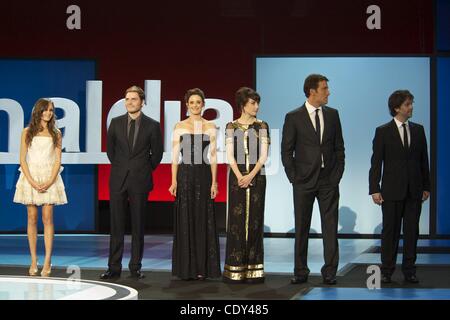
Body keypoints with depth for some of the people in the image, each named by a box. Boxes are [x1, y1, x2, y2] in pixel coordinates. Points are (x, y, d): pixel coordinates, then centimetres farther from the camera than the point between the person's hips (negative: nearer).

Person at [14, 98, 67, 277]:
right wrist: (32, 182, -11)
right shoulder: (27, 132, 5)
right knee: (32, 218, 0)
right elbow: (23, 160, 1)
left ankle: (47, 262, -6)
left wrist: (49, 182, -10)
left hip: (49, 178, 0)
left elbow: (57, 161, 3)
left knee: (47, 218, -6)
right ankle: (33, 261, 4)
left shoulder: (56, 134, 7)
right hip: (30, 177, 0)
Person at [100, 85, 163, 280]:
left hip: (140, 180, -1)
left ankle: (135, 267, 10)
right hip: (118, 178, 2)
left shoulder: (152, 125, 0)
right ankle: (114, 267, 5)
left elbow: (157, 153, 8)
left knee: (138, 225, 3)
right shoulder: (116, 123, 6)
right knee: (116, 224, 2)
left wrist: (145, 170, 7)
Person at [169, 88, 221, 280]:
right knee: (185, 220, 0)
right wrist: (174, 181, -5)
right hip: (185, 174, 0)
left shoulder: (210, 127, 6)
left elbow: (213, 156, 4)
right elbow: (175, 156, 3)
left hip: (204, 175, 0)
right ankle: (186, 268, 7)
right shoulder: (179, 127, 5)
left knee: (203, 220, 1)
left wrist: (214, 181, -3)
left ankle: (202, 268, 7)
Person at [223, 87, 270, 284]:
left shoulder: (262, 126, 6)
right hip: (237, 176, 0)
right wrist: (240, 176, -14)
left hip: (256, 176, 1)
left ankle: (253, 269, 4)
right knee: (236, 220, -2)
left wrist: (251, 175, -13)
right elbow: (229, 155, -2)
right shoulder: (231, 127, 5)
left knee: (254, 220, 1)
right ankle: (235, 270, 2)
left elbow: (264, 155, -2)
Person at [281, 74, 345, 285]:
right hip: (304, 181, -2)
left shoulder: (332, 114, 7)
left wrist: (337, 174, 1)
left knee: (330, 226, 0)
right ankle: (301, 272, 13)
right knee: (301, 228, 5)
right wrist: (293, 178, -5)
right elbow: (286, 151, 0)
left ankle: (330, 272, 5)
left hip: (329, 181, 2)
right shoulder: (294, 117, -3)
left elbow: (339, 147, 10)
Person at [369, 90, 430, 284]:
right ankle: (387, 271, 8)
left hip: (414, 191, 3)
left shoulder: (418, 130, 9)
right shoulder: (383, 132, -2)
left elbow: (423, 160, 11)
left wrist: (426, 186, 8)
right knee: (390, 231, 1)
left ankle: (409, 270, 12)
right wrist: (374, 189, -9)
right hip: (392, 190, -3)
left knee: (412, 231, 5)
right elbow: (376, 163, -3)